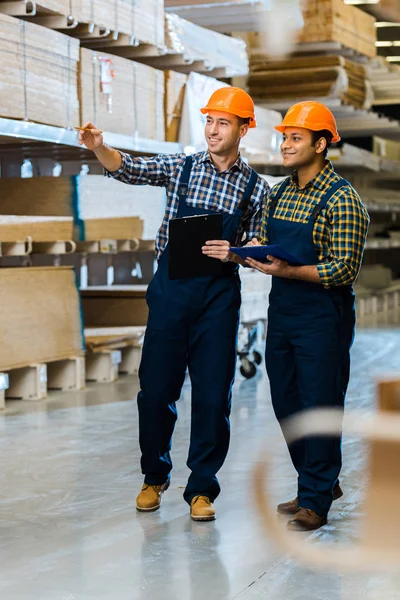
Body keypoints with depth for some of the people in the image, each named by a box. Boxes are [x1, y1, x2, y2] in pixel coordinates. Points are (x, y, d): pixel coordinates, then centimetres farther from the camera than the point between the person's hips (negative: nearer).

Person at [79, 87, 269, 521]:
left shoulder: (256, 187, 5)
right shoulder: (180, 168, 5)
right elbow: (129, 169, -9)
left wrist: (233, 253, -13)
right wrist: (98, 147, -28)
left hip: (220, 294, 0)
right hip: (171, 288, 0)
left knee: (213, 394, 0)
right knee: (156, 387, 4)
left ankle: (202, 487, 13)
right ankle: (154, 476, 25)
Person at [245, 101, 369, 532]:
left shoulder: (341, 200, -12)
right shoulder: (278, 194, 10)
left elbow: (345, 270, -18)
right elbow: (265, 246, 16)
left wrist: (289, 271, -27)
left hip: (323, 316, -7)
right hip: (281, 313, 8)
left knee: (319, 405, -1)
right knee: (286, 404, 13)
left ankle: (316, 501, 10)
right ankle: (321, 482, 30)